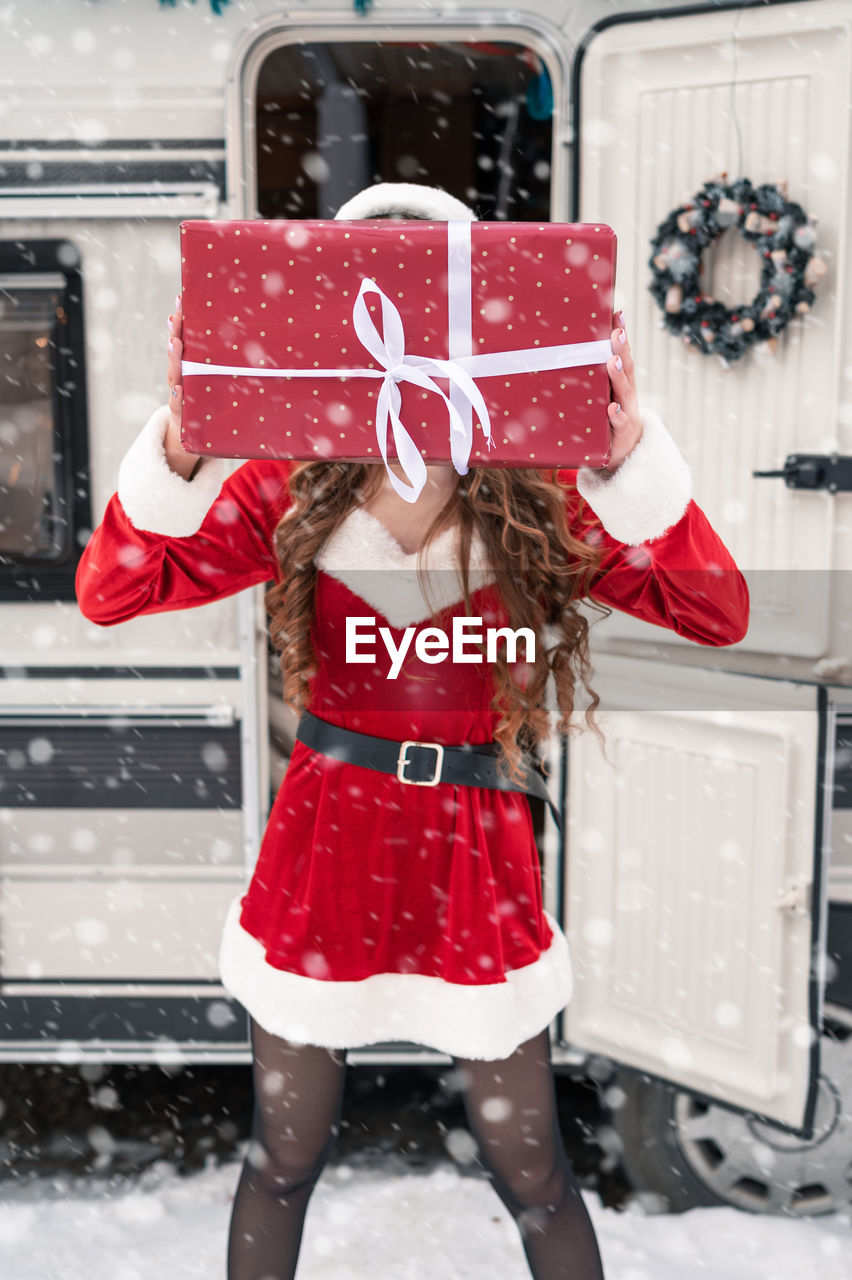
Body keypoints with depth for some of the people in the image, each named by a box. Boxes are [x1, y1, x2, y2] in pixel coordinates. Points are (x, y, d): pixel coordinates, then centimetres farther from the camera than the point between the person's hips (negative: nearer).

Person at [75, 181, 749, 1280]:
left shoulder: (539, 496, -5)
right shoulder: (289, 486, -3)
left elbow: (717, 613, -16)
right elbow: (110, 592, -11)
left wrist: (626, 446, -28)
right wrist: (179, 439, -26)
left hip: (474, 847, 0)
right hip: (324, 833, 1)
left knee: (531, 1174, 12)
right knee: (283, 1157, 17)